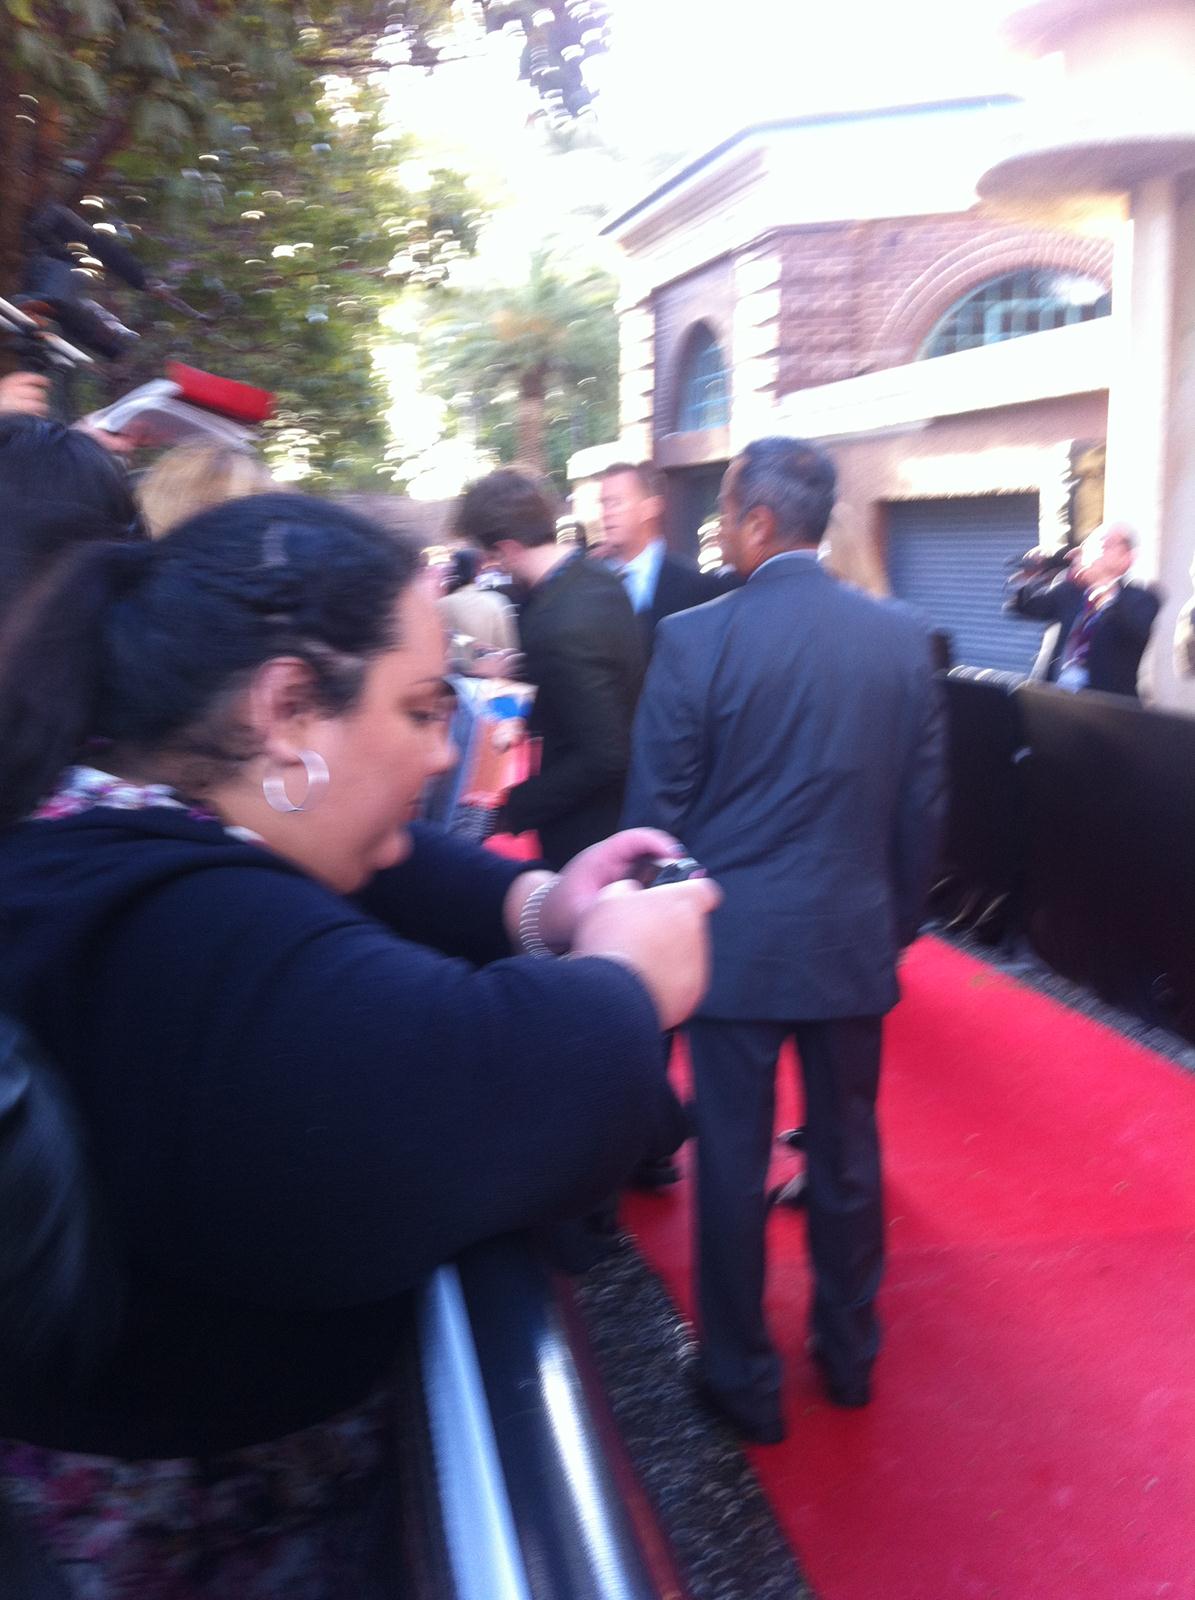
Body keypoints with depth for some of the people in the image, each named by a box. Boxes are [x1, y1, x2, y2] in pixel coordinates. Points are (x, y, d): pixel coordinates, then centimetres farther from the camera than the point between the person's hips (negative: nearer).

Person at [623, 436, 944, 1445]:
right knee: (847, 1151, 18)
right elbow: (922, 806, 2)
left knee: (734, 1161, 10)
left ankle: (744, 1380, 25)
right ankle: (850, 1354, 36)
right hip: (856, 942, 3)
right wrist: (897, 921, 15)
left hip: (732, 944, -3)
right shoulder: (902, 637, -3)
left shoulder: (694, 640, -14)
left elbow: (655, 810, -9)